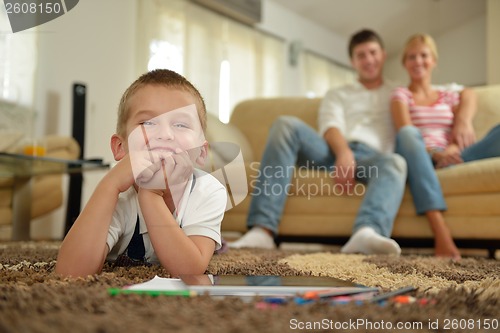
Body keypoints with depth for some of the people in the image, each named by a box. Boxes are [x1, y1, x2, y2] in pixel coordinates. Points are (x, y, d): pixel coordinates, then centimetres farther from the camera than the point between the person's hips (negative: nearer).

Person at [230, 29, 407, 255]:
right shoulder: (337, 95, 29)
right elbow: (330, 126, 6)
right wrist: (344, 153, -18)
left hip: (370, 156, -1)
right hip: (334, 151, 1)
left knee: (396, 162, -36)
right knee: (287, 124, -26)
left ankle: (367, 232, -69)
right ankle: (262, 229, -39)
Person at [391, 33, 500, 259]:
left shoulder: (449, 96, 25)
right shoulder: (400, 94, 13)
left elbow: (464, 132, 7)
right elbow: (405, 133, -6)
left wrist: (453, 149, -17)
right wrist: (434, 154, -25)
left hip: (450, 159, 3)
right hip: (418, 160, -3)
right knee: (408, 133, -39)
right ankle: (440, 230, -49)